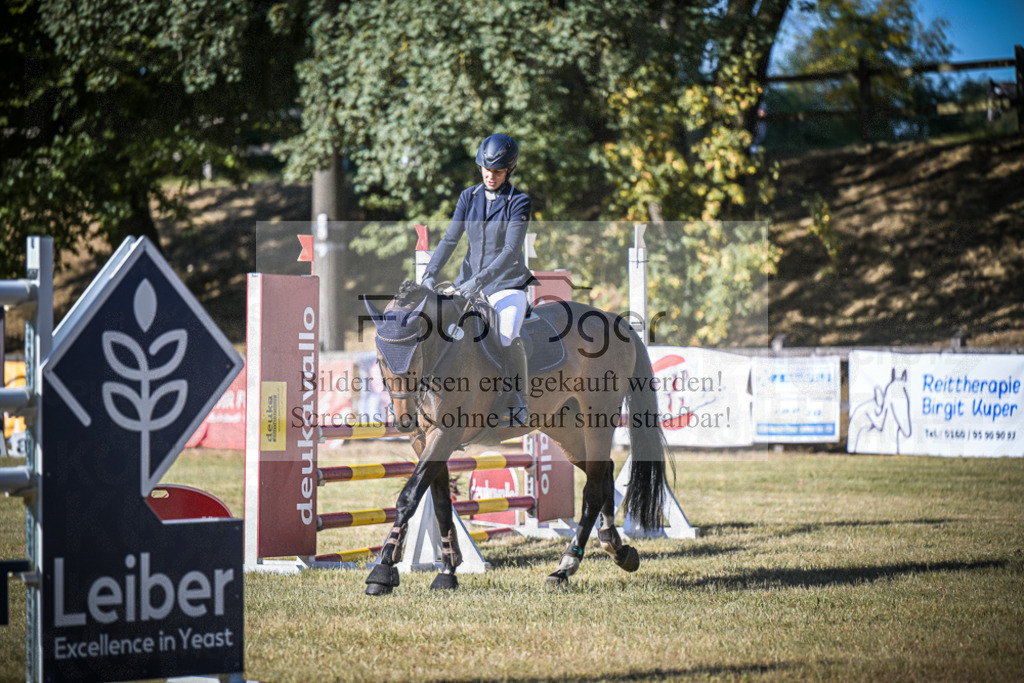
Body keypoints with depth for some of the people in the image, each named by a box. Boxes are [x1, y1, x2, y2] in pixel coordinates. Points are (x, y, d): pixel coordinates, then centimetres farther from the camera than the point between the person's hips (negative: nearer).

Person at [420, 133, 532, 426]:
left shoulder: (519, 202, -10)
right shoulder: (469, 197, 5)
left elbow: (511, 251, -19)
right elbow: (450, 239, 2)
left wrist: (479, 281, -30)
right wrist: (430, 275, -13)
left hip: (507, 284, -5)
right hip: (469, 283, 5)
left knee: (507, 338, -29)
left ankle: (518, 405, -11)